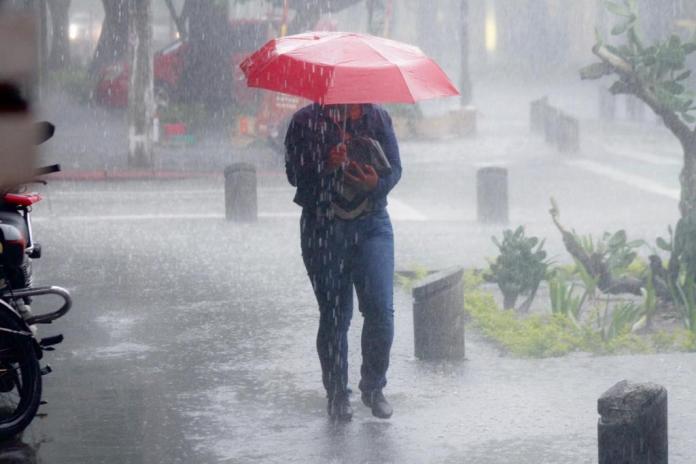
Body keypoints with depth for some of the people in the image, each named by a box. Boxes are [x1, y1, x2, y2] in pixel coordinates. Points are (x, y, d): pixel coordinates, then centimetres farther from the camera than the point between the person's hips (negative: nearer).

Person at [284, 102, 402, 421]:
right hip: (323, 229, -1)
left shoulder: (376, 116, 8)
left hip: (371, 224, 1)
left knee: (381, 310, -10)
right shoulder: (305, 121, 3)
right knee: (334, 314, 3)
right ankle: (337, 393, 16)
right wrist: (326, 165, -22)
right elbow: (294, 173, -3)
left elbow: (394, 167, 5)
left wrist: (376, 183, -17)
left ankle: (373, 387, 9)